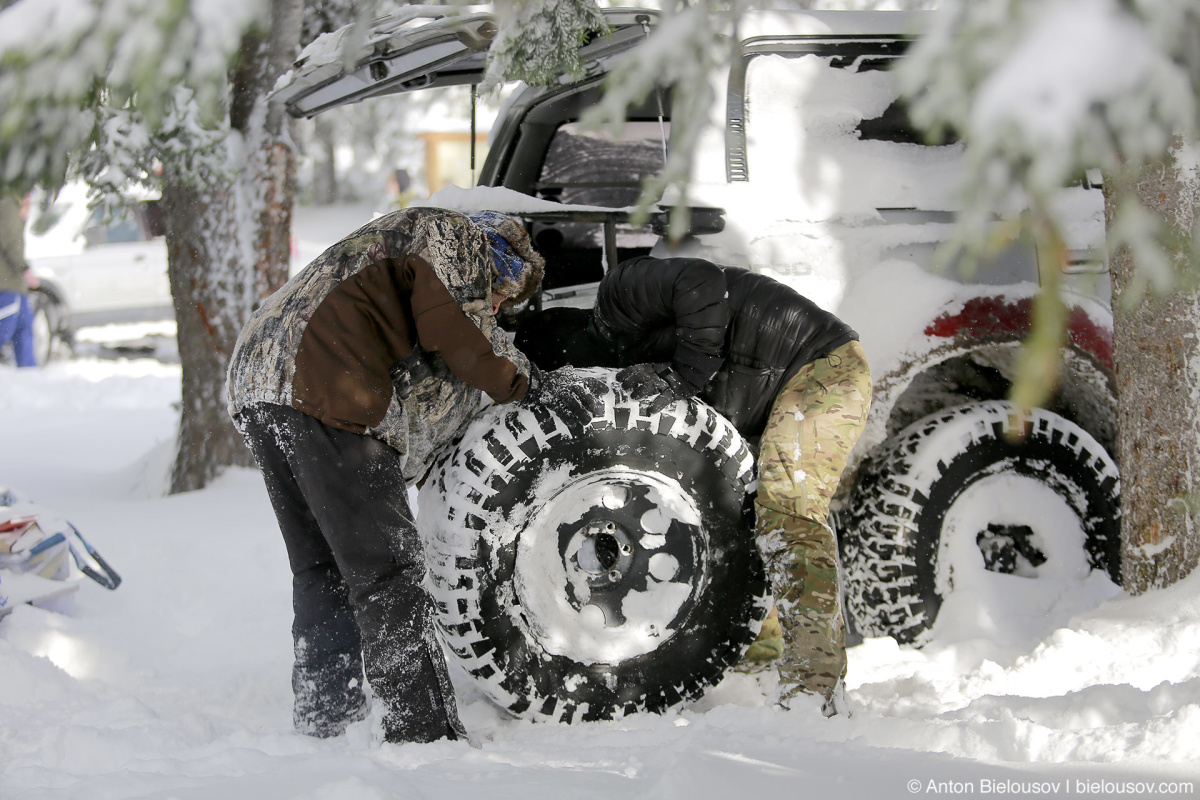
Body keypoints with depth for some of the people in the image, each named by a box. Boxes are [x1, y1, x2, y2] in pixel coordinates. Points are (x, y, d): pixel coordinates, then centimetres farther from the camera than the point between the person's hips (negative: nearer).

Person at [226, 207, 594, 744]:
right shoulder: (455, 237, 8)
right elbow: (449, 330, -8)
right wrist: (517, 381, 6)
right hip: (326, 393, -10)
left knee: (320, 571, 18)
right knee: (384, 571, -8)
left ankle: (323, 721, 21)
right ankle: (423, 731, -8)